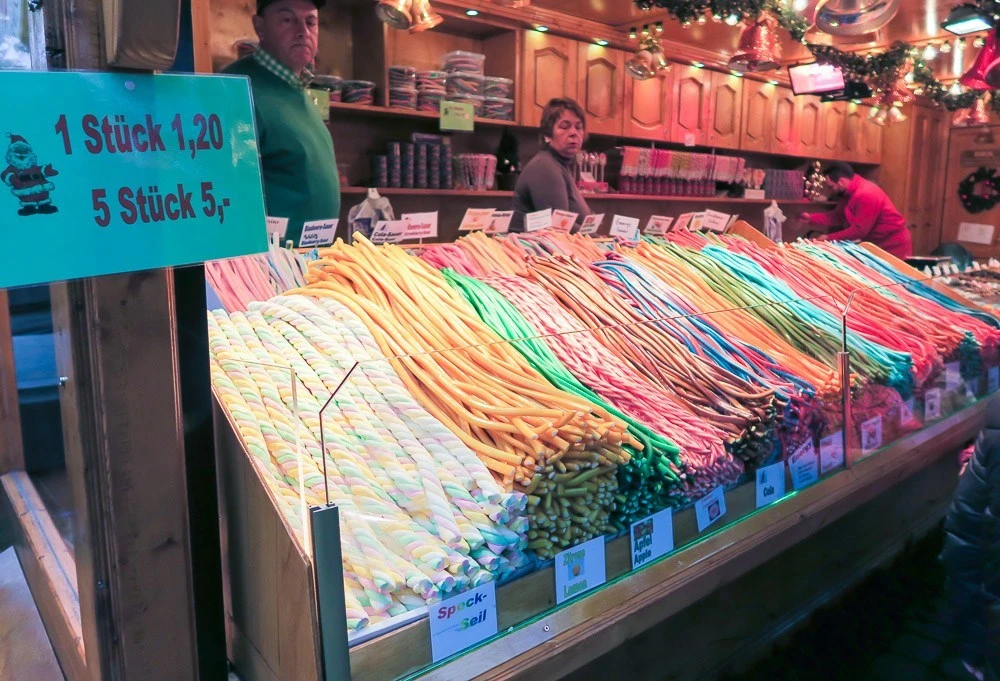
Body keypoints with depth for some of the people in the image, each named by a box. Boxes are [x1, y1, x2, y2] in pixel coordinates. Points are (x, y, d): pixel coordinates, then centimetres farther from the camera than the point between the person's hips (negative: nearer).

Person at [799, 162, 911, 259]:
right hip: (876, 244, 9)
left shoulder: (865, 194, -27)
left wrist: (828, 238, -21)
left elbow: (859, 230, -27)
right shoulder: (851, 191, 4)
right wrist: (810, 218, 3)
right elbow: (838, 217, 9)